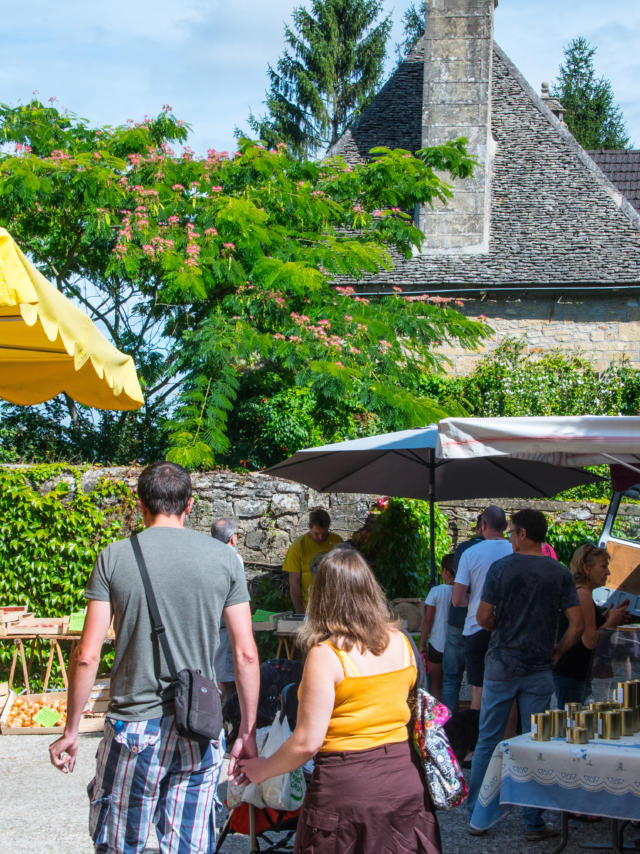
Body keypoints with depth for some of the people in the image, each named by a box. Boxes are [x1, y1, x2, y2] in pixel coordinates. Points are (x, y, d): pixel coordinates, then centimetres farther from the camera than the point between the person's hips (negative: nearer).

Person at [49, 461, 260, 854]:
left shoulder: (113, 559, -3)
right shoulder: (224, 559, 0)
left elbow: (87, 656, -5)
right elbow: (246, 654, -1)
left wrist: (71, 731, 5)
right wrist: (248, 734, 7)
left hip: (133, 727, -1)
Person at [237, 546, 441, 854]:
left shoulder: (326, 655, -15)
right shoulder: (400, 642, 3)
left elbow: (307, 742, -15)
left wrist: (262, 770, 0)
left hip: (349, 788, -5)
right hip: (405, 780, 5)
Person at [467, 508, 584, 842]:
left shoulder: (501, 568, -6)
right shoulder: (560, 573, -2)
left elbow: (483, 618, -6)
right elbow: (577, 624, -5)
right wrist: (556, 652, 8)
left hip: (501, 665, -1)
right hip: (539, 671, 1)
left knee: (487, 742, 9)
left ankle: (476, 814, 13)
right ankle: (534, 822, 8)